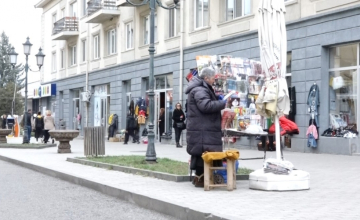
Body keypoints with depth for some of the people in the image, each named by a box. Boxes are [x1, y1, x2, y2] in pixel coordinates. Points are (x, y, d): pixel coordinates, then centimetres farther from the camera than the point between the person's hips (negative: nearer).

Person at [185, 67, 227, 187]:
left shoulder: (202, 89, 21)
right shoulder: (199, 90, -15)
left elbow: (208, 101, 35)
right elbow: (206, 105, -28)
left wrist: (216, 98, 15)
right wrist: (222, 103, -16)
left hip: (204, 129, 11)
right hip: (202, 130, -11)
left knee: (201, 154, 14)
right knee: (203, 153, -10)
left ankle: (199, 177, 20)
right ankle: (200, 178, -8)